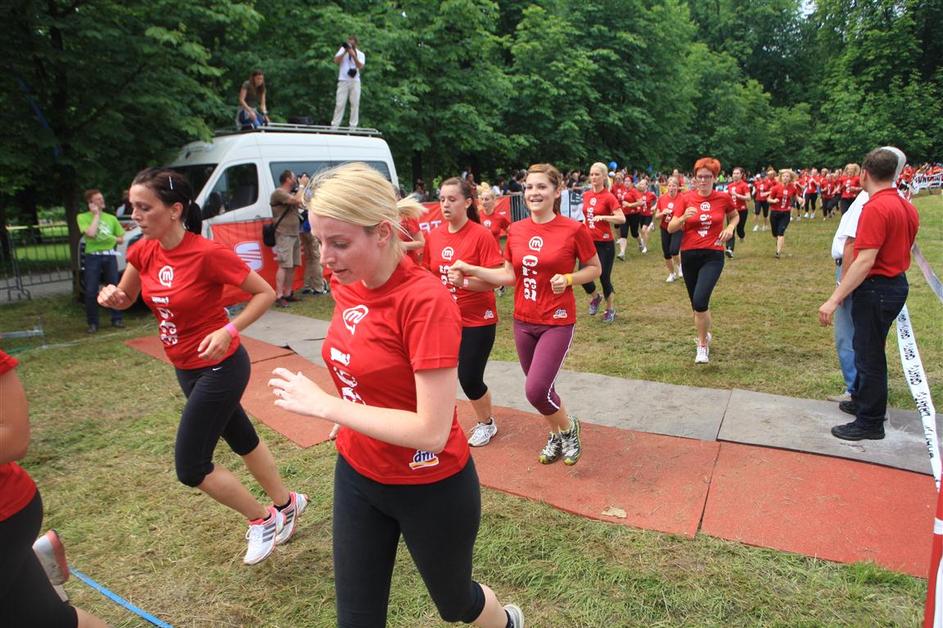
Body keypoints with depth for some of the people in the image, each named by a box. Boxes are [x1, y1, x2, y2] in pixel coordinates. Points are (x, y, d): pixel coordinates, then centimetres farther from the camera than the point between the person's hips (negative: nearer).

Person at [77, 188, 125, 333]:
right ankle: (92, 323, 6)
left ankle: (117, 319, 14)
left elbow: (121, 239, 17)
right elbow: (90, 233, -15)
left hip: (110, 255, 3)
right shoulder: (82, 217, 3)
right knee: (91, 291, -2)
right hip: (92, 256, -2)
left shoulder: (111, 218, 13)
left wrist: (111, 238, -3)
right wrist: (96, 215, -6)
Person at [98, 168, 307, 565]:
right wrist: (111, 295, -10)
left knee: (190, 466, -3)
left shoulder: (208, 253, -23)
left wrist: (229, 331, -28)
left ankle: (264, 520, 19)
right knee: (242, 440, 21)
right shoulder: (144, 252, -3)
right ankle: (286, 504, 42)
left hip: (219, 368, -8)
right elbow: (126, 299, 12)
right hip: (186, 368, 8)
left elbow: (266, 293, -17)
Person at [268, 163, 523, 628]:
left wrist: (323, 405, -25)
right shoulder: (348, 285, -6)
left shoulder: (426, 299, -27)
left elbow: (431, 430, -30)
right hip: (357, 476, 6)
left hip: (431, 489, -5)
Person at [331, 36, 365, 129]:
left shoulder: (360, 54, 9)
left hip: (355, 81, 1)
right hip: (343, 80, -1)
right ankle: (334, 125, -4)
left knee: (355, 104, -2)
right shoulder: (343, 49, 11)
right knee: (340, 104, -5)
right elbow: (336, 61, -1)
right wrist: (344, 52, -9)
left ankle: (353, 126, 1)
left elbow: (360, 66, -8)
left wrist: (354, 55, -17)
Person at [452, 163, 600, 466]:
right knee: (538, 387, 15)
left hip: (557, 321, -5)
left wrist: (568, 279, -18)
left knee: (536, 390, -12)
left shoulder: (573, 229, -11)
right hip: (523, 321, 5)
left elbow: (595, 269, 0)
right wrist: (470, 269, -3)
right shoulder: (516, 230, 1)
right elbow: (510, 276, 5)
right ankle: (556, 435, 41)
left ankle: (568, 427, 19)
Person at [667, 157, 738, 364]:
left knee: (700, 301, -20)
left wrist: (730, 228, -2)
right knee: (696, 304, 12)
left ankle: (703, 345, -1)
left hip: (713, 256, -2)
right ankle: (705, 334, 42)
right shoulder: (686, 199, -1)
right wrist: (684, 217, -22)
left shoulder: (723, 198, -1)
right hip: (689, 255, 2)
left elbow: (735, 216, 19)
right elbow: (670, 228, -3)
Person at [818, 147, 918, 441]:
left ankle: (870, 423, 14)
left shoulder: (875, 208, -22)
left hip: (876, 288, -9)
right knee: (866, 348, 23)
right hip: (897, 283, 9)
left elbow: (865, 261, -28)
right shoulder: (906, 206, 7)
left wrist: (834, 299, -28)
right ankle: (862, 401, 40)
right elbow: (904, 248, 16)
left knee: (869, 355, 2)